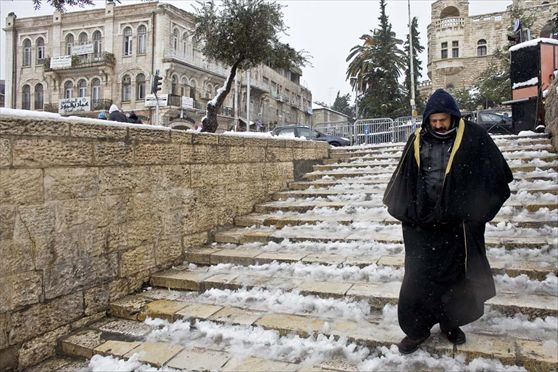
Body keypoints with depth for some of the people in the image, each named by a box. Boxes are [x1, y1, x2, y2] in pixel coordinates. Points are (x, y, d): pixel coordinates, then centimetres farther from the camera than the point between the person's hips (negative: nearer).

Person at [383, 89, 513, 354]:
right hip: (422, 223, 1)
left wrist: (476, 209, -5)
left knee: (455, 274, 14)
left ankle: (450, 322, 34)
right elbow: (404, 178, 6)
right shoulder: (417, 140, 3)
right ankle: (417, 328, 17)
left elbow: (495, 174, 0)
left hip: (456, 223, -1)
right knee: (419, 275, 2)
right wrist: (405, 210, -1)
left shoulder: (473, 138, -3)